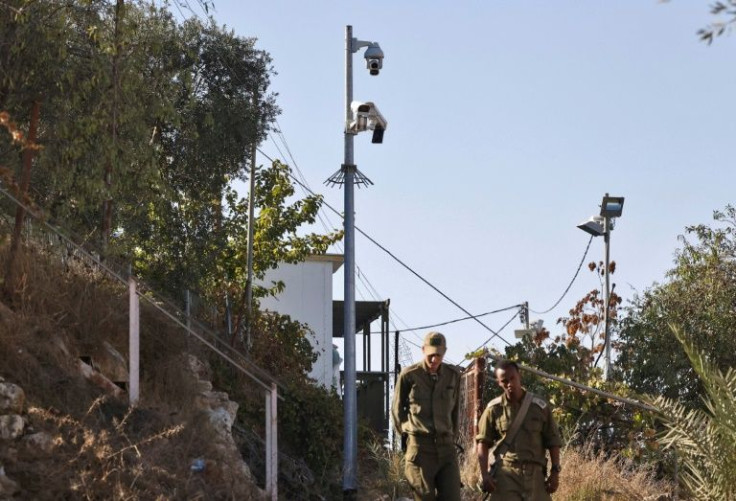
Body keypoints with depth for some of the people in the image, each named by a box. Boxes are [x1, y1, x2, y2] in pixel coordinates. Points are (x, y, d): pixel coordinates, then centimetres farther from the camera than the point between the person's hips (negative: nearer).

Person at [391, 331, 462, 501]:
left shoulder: (453, 375, 6)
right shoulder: (409, 375, -3)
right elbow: (397, 410, 9)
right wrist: (408, 435, 7)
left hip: (446, 446, 3)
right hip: (420, 447, -3)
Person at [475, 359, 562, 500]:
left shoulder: (540, 406, 4)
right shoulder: (494, 409, 2)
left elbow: (553, 441, 8)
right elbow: (482, 442, 4)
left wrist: (555, 472, 2)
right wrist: (484, 474, -5)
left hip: (535, 473, 2)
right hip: (505, 473, -2)